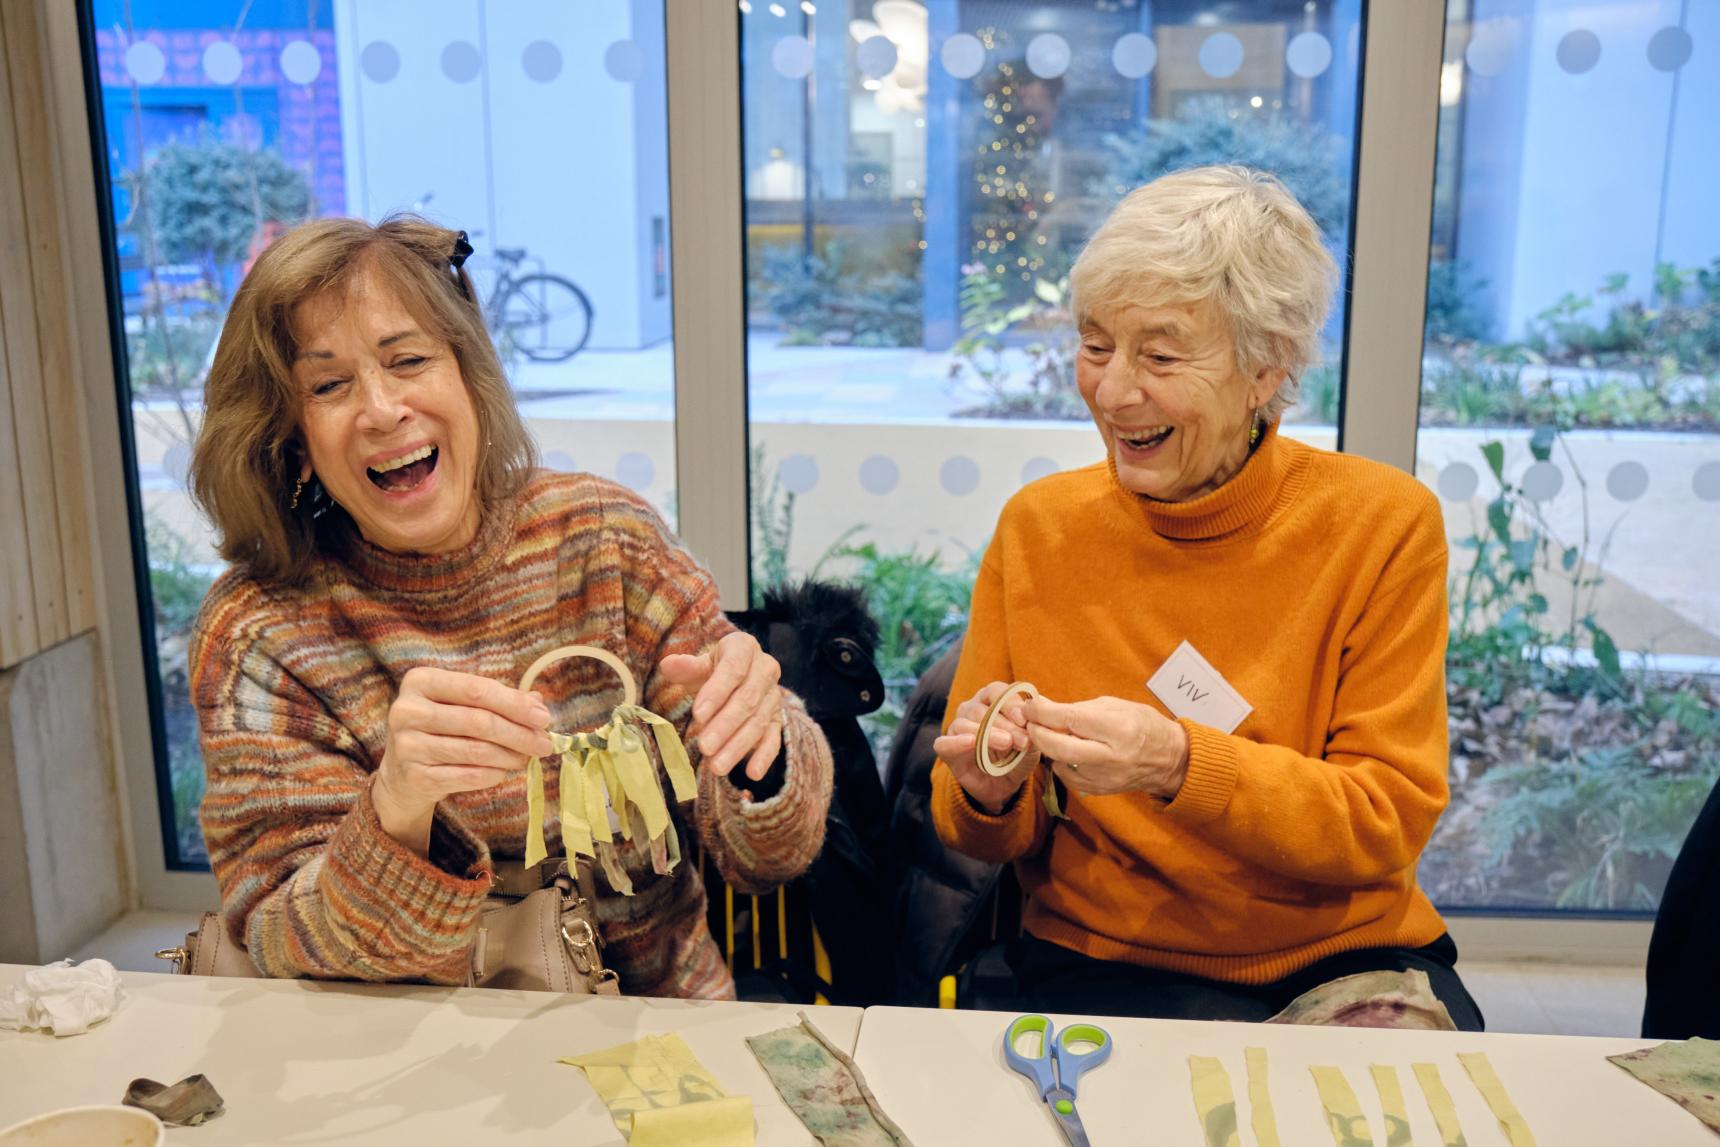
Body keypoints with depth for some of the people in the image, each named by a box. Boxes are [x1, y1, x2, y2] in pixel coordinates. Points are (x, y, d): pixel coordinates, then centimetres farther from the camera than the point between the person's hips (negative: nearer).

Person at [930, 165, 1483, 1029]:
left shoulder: (1384, 524, -6)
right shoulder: (1038, 526, -2)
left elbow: (1390, 819, -9)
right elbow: (991, 841, 3)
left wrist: (1180, 765, -25)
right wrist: (992, 793, -21)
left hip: (1349, 957, 0)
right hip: (1105, 960, 1)